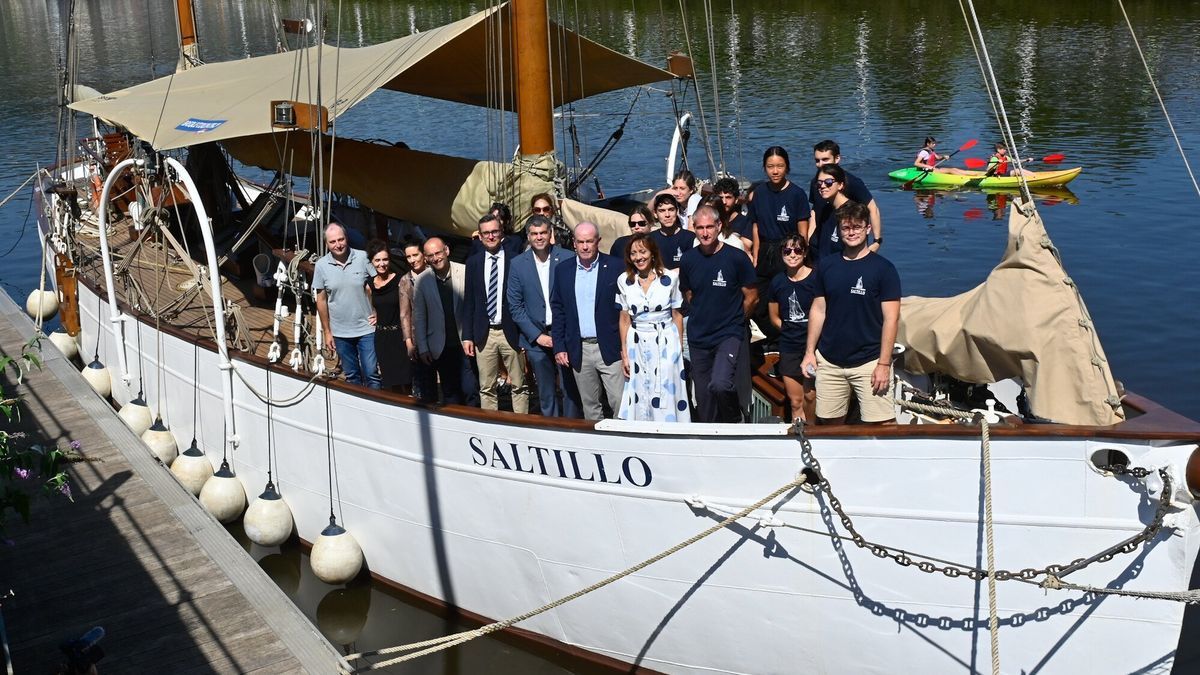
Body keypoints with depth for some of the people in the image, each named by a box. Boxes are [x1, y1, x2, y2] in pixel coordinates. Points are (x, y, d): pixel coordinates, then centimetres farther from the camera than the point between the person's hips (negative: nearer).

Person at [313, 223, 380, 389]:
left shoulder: (363, 258, -10)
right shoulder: (321, 265, -3)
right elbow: (321, 300, 3)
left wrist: (378, 313, -8)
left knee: (371, 374, -1)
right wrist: (327, 332, 5)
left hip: (366, 329, -2)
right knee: (352, 376, 14)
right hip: (340, 332, 2)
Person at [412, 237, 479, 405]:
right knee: (449, 393, 10)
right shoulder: (421, 281, 0)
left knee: (470, 390, -6)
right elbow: (418, 317, 6)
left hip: (465, 343, -2)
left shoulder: (465, 272, -7)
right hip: (441, 347, 2)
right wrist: (423, 348, 4)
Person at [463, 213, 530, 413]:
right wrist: (467, 336, 3)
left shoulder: (515, 260, -1)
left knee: (519, 386, 4)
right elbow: (469, 301, 9)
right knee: (486, 388, 5)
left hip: (511, 332, -2)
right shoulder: (473, 262, 7)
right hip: (484, 334, 2)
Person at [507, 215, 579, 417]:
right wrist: (537, 336, -6)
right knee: (546, 394, 9)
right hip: (536, 338, 1)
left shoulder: (567, 258, -3)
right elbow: (515, 306, 2)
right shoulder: (518, 264, 1)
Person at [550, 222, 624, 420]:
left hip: (610, 349, -3)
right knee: (589, 406, 11)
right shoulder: (563, 270, 6)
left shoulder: (615, 267, -4)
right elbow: (557, 310, 9)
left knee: (621, 404, -5)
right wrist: (559, 347, 3)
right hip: (579, 350, 3)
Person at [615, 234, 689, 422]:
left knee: (666, 396, 0)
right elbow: (624, 319, 5)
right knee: (639, 399, 6)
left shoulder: (670, 277, -4)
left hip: (665, 343, -2)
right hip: (637, 345, 2)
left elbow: (677, 315, 2)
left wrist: (680, 347, 0)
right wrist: (624, 354, 2)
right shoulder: (624, 280, 1)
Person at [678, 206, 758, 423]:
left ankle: (735, 421, 2)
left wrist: (733, 320, 7)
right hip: (698, 338, 4)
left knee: (720, 385, -26)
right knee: (704, 401, 9)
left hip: (729, 334, -4)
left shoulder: (737, 258, -9)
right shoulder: (688, 259, 2)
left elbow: (751, 297, -1)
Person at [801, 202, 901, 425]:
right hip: (828, 361, 4)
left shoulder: (882, 268, -4)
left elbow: (891, 318, -6)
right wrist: (809, 351, 5)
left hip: (869, 362, -3)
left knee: (881, 424, -7)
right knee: (830, 423, 8)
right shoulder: (826, 266, 8)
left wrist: (884, 364, -12)